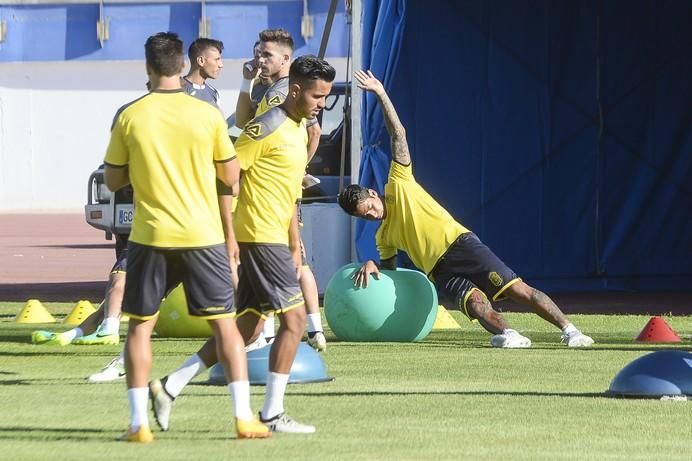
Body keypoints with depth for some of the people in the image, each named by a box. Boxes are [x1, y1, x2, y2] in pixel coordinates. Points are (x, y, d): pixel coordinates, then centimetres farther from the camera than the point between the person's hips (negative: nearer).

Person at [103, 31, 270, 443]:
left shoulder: (129, 116, -4)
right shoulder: (208, 115, -4)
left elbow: (113, 180, 4)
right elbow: (231, 175, 4)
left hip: (150, 236, 0)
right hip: (203, 235, 0)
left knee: (140, 325, 10)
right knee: (225, 323, 7)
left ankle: (139, 423, 4)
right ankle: (245, 417, 1)